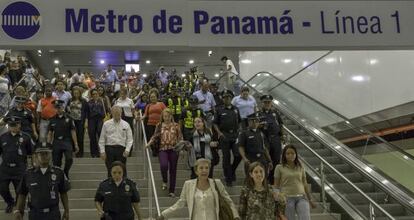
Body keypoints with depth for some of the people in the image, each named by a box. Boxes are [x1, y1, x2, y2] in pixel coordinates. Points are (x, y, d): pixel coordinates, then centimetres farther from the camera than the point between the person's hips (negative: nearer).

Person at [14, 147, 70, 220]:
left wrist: (66, 211, 2)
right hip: (35, 214, 1)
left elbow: (63, 193, 3)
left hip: (53, 214, -1)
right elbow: (22, 194, 4)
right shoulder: (28, 174, -1)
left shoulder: (58, 173, -3)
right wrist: (17, 211, -4)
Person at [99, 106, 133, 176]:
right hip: (109, 148, 0)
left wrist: (127, 150, -9)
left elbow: (129, 139, 5)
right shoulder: (106, 124, 5)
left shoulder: (126, 125, 7)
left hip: (121, 149, 0)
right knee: (110, 171, 3)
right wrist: (102, 151, -2)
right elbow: (102, 139, 6)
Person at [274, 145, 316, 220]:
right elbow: (276, 186, 3)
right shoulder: (279, 168, 2)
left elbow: (305, 184, 16)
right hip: (287, 198, -2)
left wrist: (310, 199, 17)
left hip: (301, 198, 2)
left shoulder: (300, 167, 11)